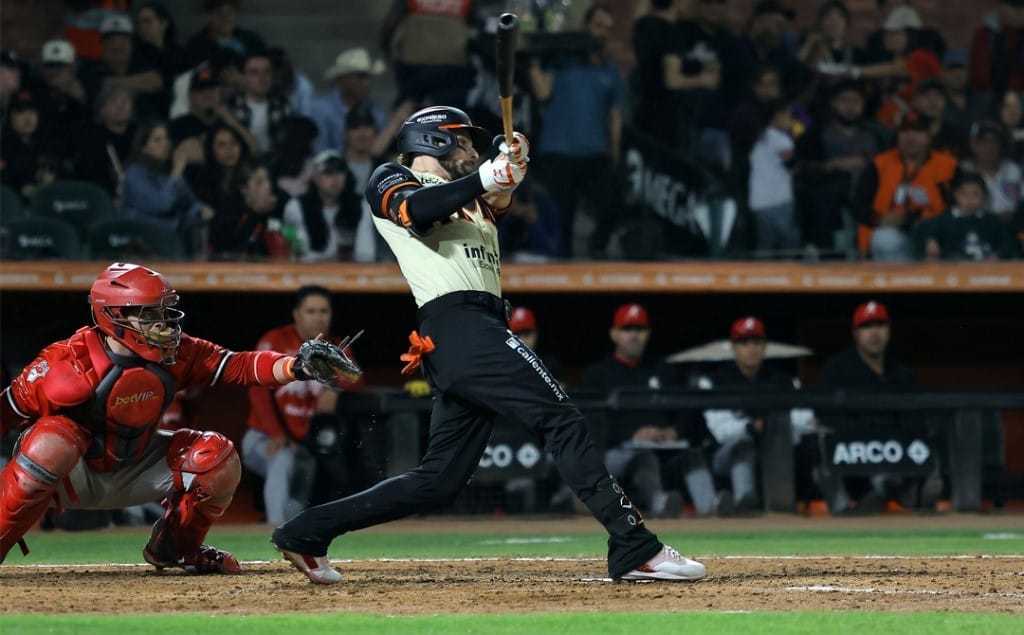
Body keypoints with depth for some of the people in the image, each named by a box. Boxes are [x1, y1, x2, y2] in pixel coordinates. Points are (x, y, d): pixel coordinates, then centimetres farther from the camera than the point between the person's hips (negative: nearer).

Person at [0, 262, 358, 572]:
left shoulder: (176, 354, -13)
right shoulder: (68, 362, -27)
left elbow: (237, 367, -20)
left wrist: (296, 367, -36)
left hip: (133, 473, 5)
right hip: (72, 478, -5)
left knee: (216, 457, -12)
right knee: (54, 441, -39)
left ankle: (174, 549, 11)